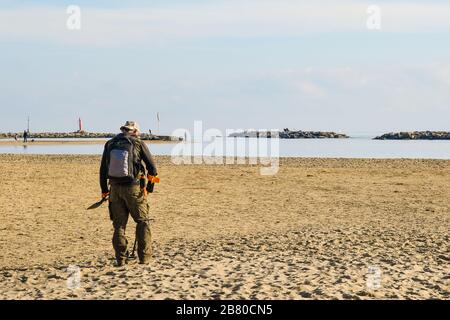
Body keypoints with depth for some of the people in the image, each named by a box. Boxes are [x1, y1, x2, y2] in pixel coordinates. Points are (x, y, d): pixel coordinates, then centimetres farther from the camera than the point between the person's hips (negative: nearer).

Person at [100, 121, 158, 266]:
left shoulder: (110, 144, 8)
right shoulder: (138, 143, -2)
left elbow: (103, 170, 11)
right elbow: (152, 166, -1)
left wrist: (104, 190, 20)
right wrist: (151, 180, 16)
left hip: (115, 189, 3)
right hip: (134, 188, -3)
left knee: (119, 224, 10)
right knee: (143, 222, 8)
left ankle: (121, 259, 9)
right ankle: (144, 257, 4)